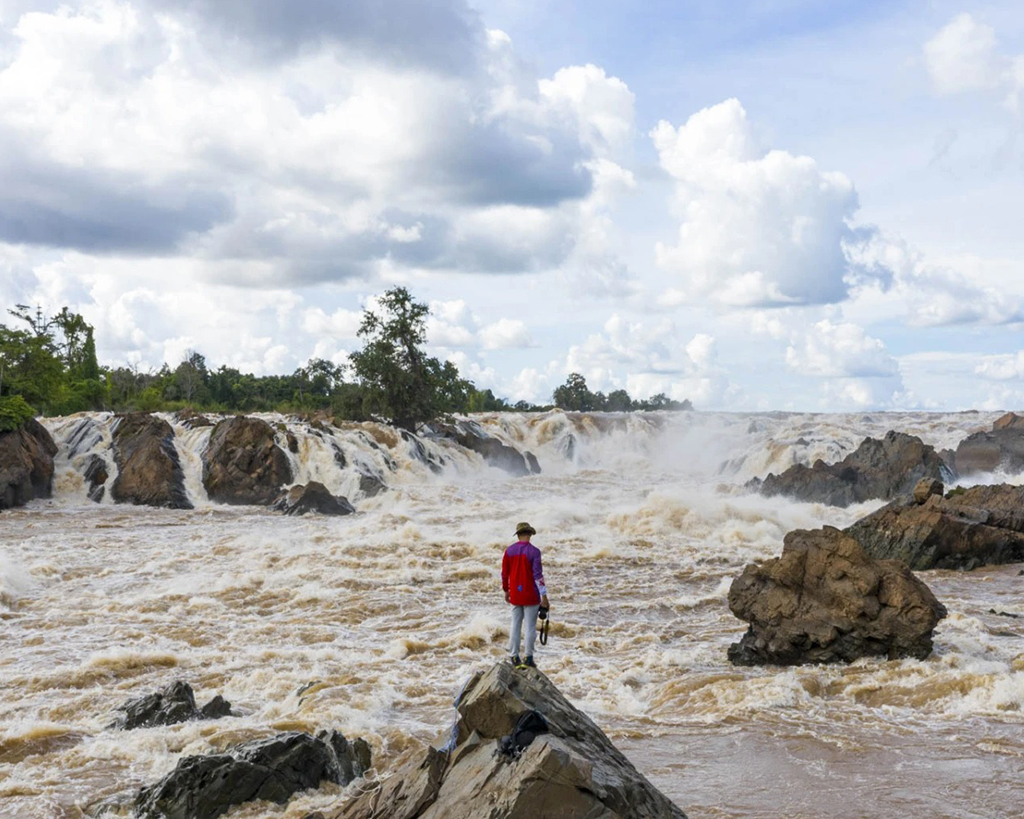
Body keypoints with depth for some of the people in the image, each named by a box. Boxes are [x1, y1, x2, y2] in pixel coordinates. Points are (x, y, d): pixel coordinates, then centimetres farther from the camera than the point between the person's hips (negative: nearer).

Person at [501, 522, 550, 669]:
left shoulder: (509, 551, 3)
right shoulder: (534, 551, -11)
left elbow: (504, 573, 8)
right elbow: (538, 575, -14)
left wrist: (506, 591, 22)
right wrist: (544, 596, -11)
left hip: (515, 596, 4)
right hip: (531, 596, -4)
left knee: (515, 625, 11)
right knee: (530, 626, 1)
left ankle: (514, 657, 12)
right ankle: (528, 658, 1)